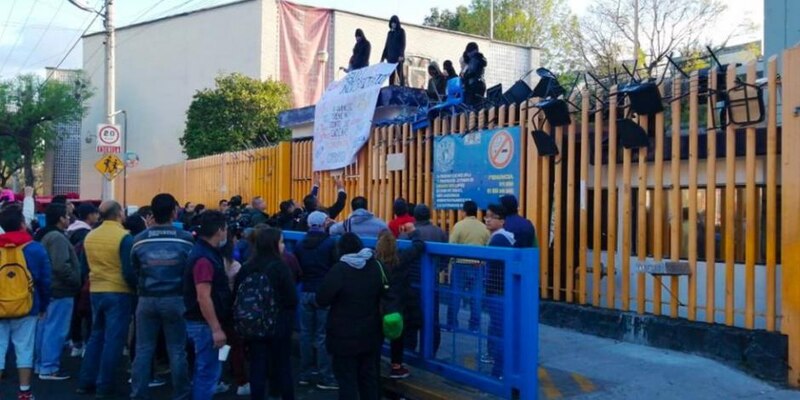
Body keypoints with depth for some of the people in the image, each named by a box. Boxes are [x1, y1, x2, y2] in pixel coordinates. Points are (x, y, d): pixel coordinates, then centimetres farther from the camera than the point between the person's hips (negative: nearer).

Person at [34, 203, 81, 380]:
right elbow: (61, 266, -27)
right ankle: (48, 368, -3)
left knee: (45, 326, 15)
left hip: (49, 288, 11)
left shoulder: (44, 236, 15)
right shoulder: (57, 237, -18)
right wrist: (76, 282, -14)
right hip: (60, 290, -11)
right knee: (56, 329, -6)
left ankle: (40, 364, 24)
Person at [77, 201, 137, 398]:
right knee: (113, 339, 1)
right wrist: (138, 287, -3)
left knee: (96, 336, 17)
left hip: (96, 291, 6)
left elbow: (86, 265, 13)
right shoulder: (124, 237, -15)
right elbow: (129, 272, -17)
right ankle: (105, 385, 5)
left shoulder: (90, 236, 5)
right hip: (119, 293, -6)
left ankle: (86, 381, 20)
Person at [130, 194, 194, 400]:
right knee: (177, 350, 7)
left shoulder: (139, 240, -4)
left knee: (143, 350, 10)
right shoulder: (185, 239, -10)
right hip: (175, 299, -1)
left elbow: (134, 269, 8)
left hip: (147, 299, 2)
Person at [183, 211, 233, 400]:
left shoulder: (207, 253, 11)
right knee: (208, 371, -3)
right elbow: (203, 298, -25)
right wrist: (216, 329, -24)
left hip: (205, 323, 10)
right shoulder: (204, 258, -21)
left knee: (204, 370, 18)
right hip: (204, 323, -10)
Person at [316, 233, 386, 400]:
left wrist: (339, 298, 0)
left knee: (347, 379, 2)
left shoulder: (339, 269, -20)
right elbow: (383, 293, 16)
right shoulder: (375, 267, 1)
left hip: (345, 335, -6)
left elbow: (321, 299, -19)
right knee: (369, 375, 18)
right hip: (370, 333, 6)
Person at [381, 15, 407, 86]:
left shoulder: (401, 31, 4)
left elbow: (403, 44, -6)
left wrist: (401, 55, -19)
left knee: (400, 73, -9)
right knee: (391, 75, 0)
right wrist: (383, 57, 15)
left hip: (398, 56, -5)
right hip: (390, 57, 5)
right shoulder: (390, 32, 19)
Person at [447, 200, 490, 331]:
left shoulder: (459, 225, -7)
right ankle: (475, 326, 8)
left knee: (455, 294, 5)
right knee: (476, 296, 6)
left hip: (460, 264, -2)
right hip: (478, 266, 3)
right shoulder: (484, 227, 4)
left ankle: (452, 324, 10)